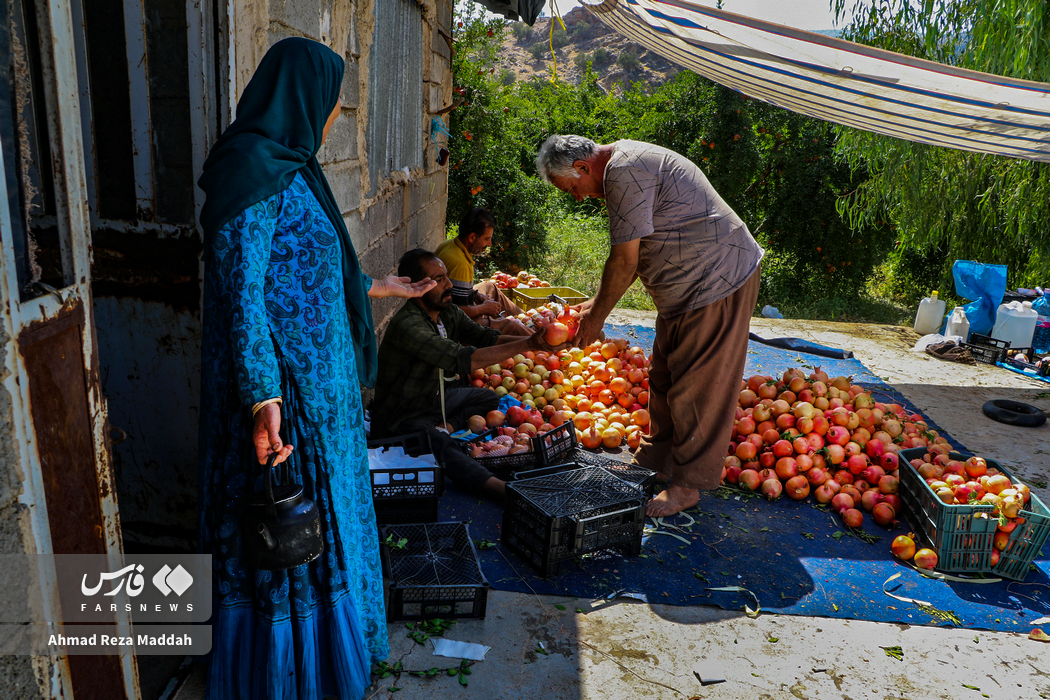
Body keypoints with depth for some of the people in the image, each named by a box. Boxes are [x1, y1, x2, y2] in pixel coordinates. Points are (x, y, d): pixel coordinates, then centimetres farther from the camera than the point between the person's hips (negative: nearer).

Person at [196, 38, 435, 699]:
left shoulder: (287, 168, 13)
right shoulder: (254, 169, -17)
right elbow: (240, 289, -23)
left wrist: (386, 285, 34)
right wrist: (263, 397, -31)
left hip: (318, 381, 10)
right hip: (286, 387, -10)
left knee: (320, 515, 22)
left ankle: (329, 639, 43)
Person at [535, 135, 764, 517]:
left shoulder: (624, 172, -20)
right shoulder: (627, 163, 13)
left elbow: (624, 260, -19)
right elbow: (635, 256, 17)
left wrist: (597, 314, -7)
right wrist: (597, 302, 15)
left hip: (719, 280, -11)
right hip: (687, 285, 11)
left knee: (696, 389, -3)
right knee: (664, 380, 16)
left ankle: (688, 485, 8)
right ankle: (655, 462, 29)